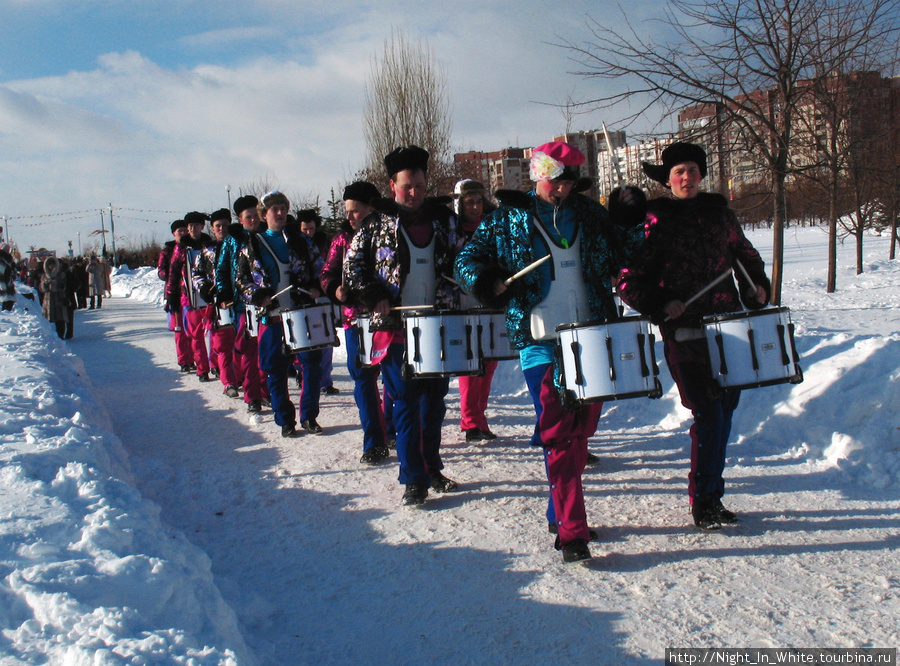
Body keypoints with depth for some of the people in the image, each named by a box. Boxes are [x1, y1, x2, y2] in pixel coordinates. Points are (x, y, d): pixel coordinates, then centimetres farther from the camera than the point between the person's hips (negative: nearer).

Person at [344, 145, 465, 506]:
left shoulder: (443, 218, 8)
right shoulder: (377, 221, 0)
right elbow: (353, 263, 4)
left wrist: (453, 299, 0)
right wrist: (374, 296, -8)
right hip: (396, 327, -3)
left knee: (435, 400, 11)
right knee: (405, 404, -2)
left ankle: (432, 468, 26)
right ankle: (414, 479, 5)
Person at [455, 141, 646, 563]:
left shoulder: (589, 214, 11)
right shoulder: (507, 219, 2)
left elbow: (617, 257, 19)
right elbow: (468, 260, 6)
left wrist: (629, 225, 2)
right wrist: (484, 280, -14)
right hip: (541, 342, -4)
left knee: (582, 428, 12)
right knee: (558, 433, -7)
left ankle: (561, 512, 29)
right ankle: (571, 532, -5)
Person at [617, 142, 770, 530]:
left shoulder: (719, 212, 13)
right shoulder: (655, 221, -1)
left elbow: (746, 255, 25)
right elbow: (629, 281, -3)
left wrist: (757, 286, 7)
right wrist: (660, 305, -16)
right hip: (685, 332, -5)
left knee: (725, 410, 8)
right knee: (708, 414, -9)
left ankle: (713, 496, 23)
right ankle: (702, 502, 5)